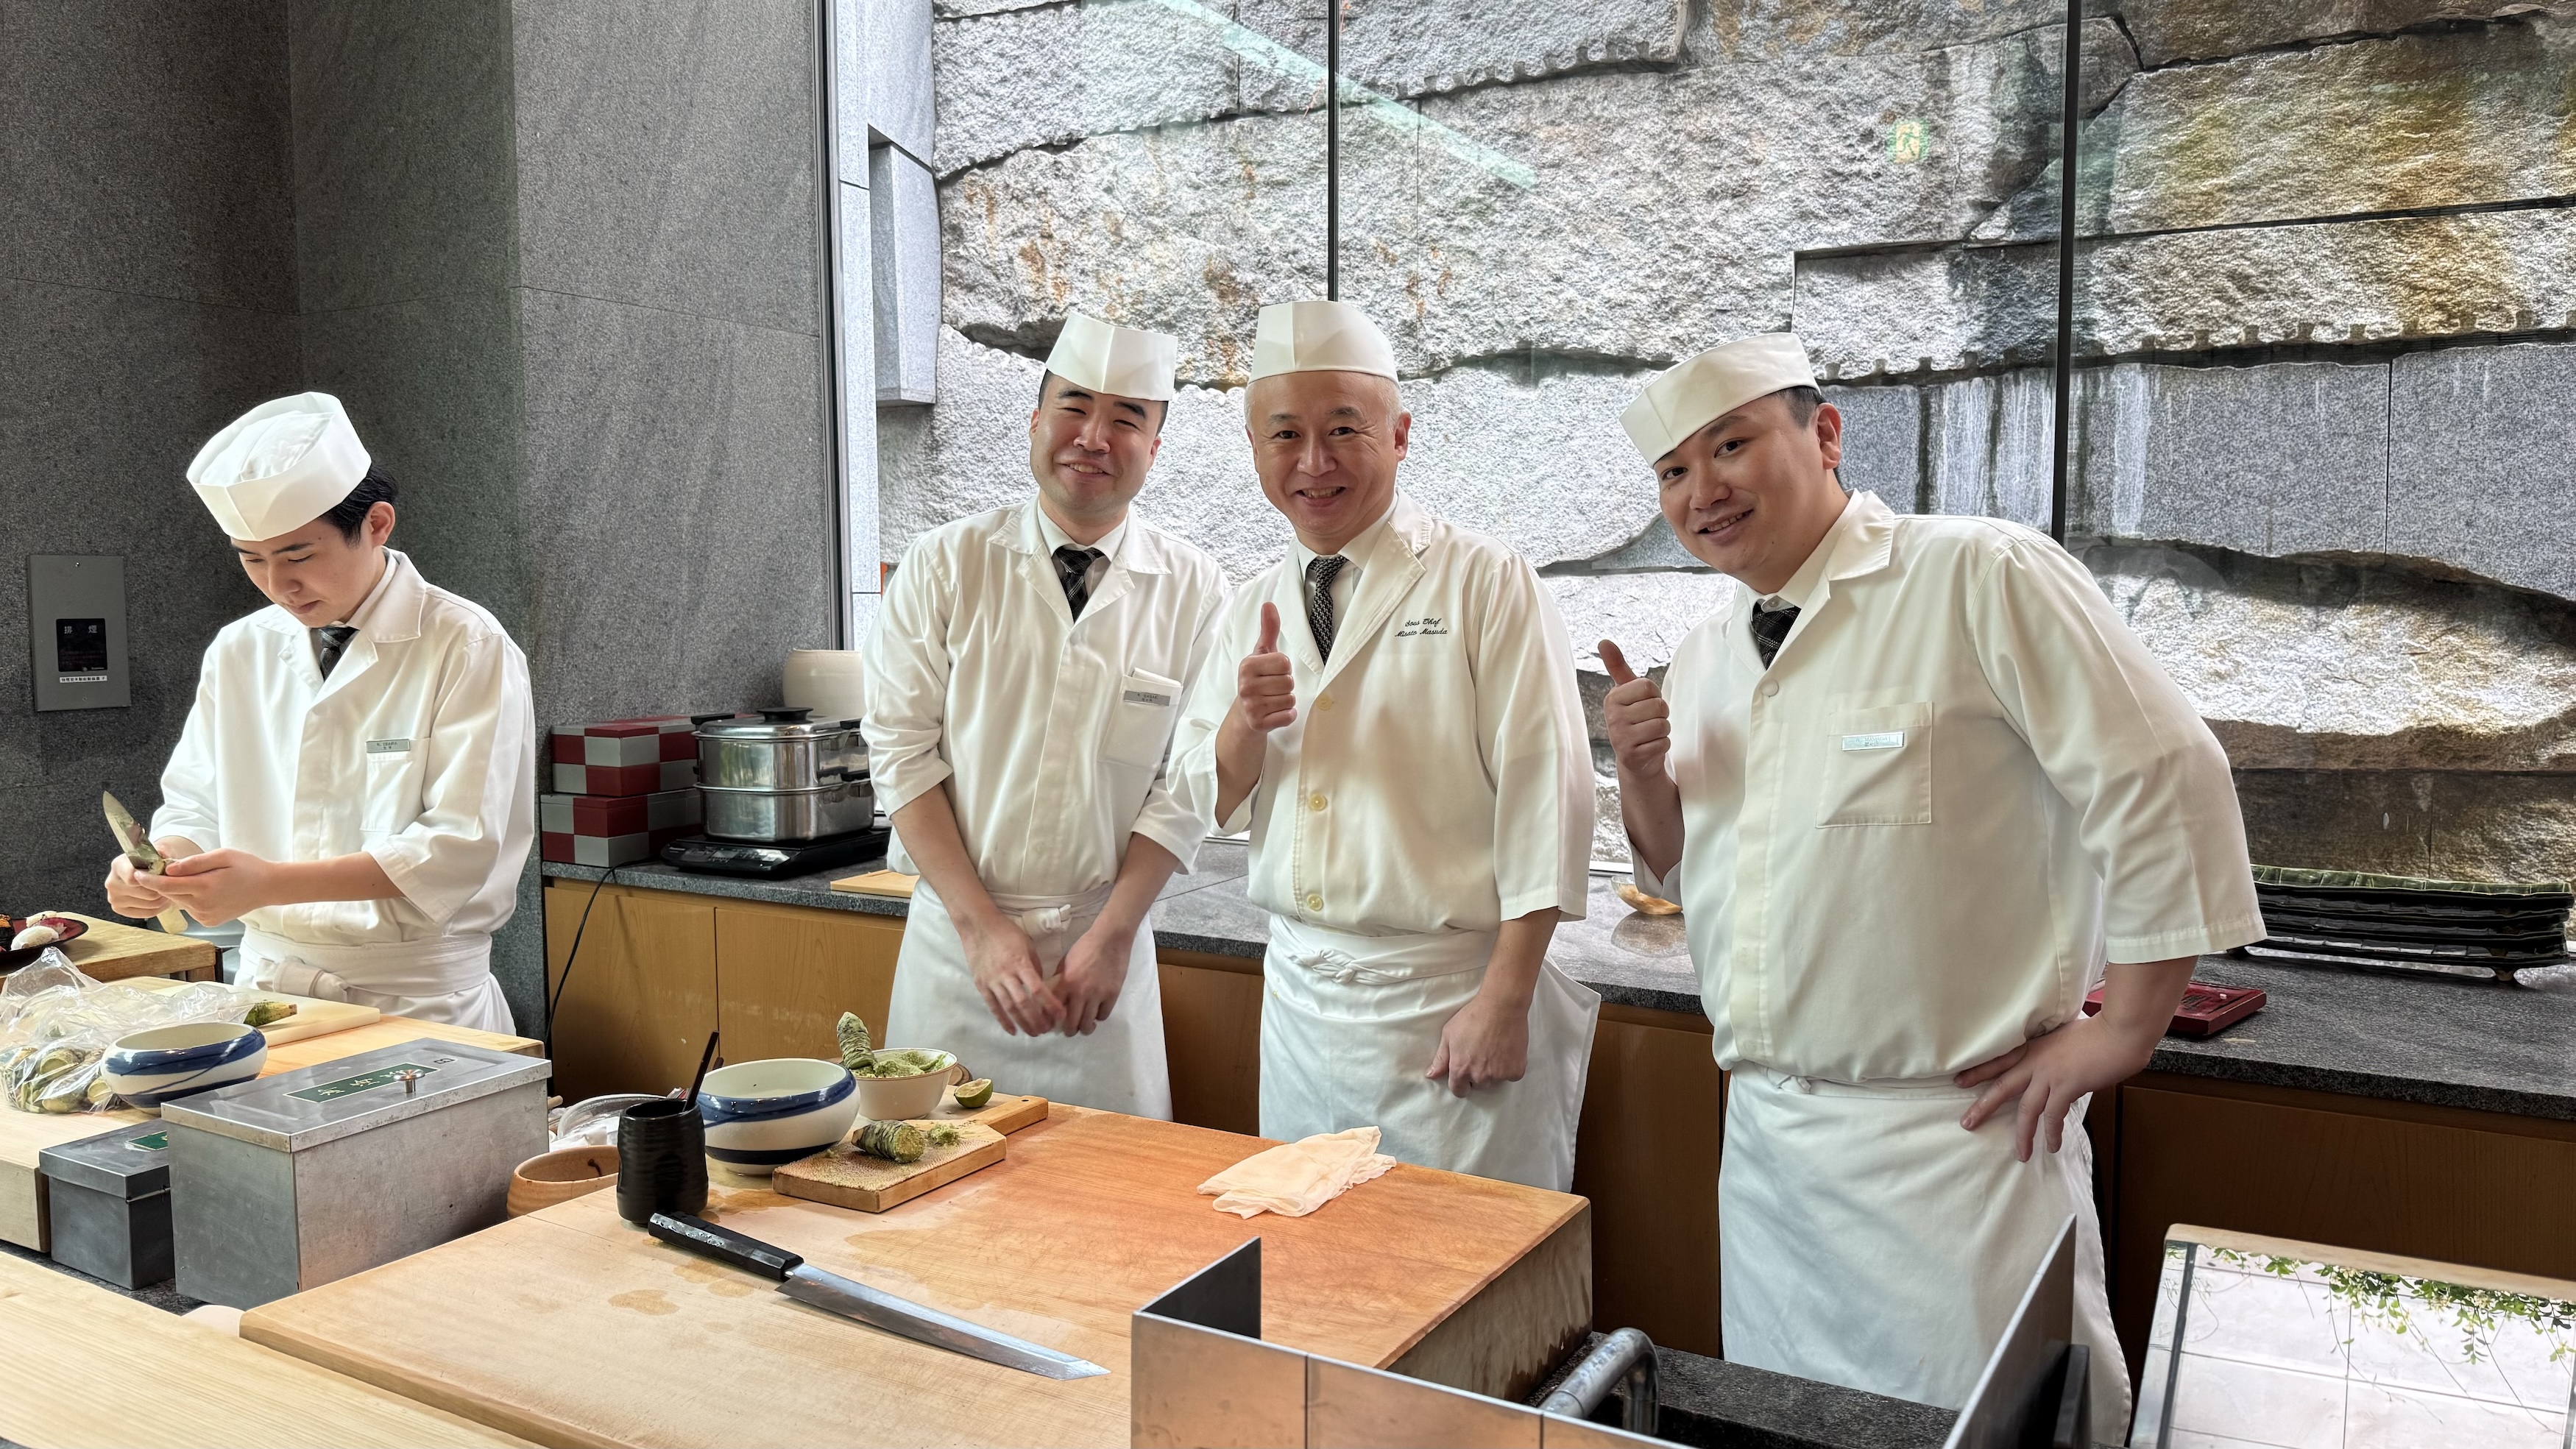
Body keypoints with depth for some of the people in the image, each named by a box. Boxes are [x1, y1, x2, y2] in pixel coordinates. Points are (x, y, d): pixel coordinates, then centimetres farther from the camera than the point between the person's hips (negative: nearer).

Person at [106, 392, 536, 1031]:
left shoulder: (466, 649, -8)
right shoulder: (239, 652, 11)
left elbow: (460, 847, -14)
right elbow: (195, 805, 17)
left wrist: (270, 883, -20)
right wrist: (163, 863, -6)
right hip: (270, 986, 5)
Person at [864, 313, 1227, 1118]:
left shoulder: (1193, 591, -2)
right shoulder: (944, 564, -3)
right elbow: (903, 750, -5)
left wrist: (1112, 933, -10)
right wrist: (982, 926, -11)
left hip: (1107, 943, 0)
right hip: (955, 937, 0)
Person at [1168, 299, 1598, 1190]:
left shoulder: (1486, 585, -8)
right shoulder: (1252, 611, 10)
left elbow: (1544, 794, -12)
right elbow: (1205, 808, 10)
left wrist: (1504, 1000, -16)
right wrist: (1246, 719, -12)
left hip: (1450, 998, -5)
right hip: (1300, 999, 6)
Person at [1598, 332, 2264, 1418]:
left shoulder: (1980, 578, -12)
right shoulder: (1703, 659, 10)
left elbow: (2163, 782, -13)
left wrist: (2122, 1031, -9)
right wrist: (1641, 769, -2)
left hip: (1952, 1138, -6)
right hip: (1763, 1139, 7)